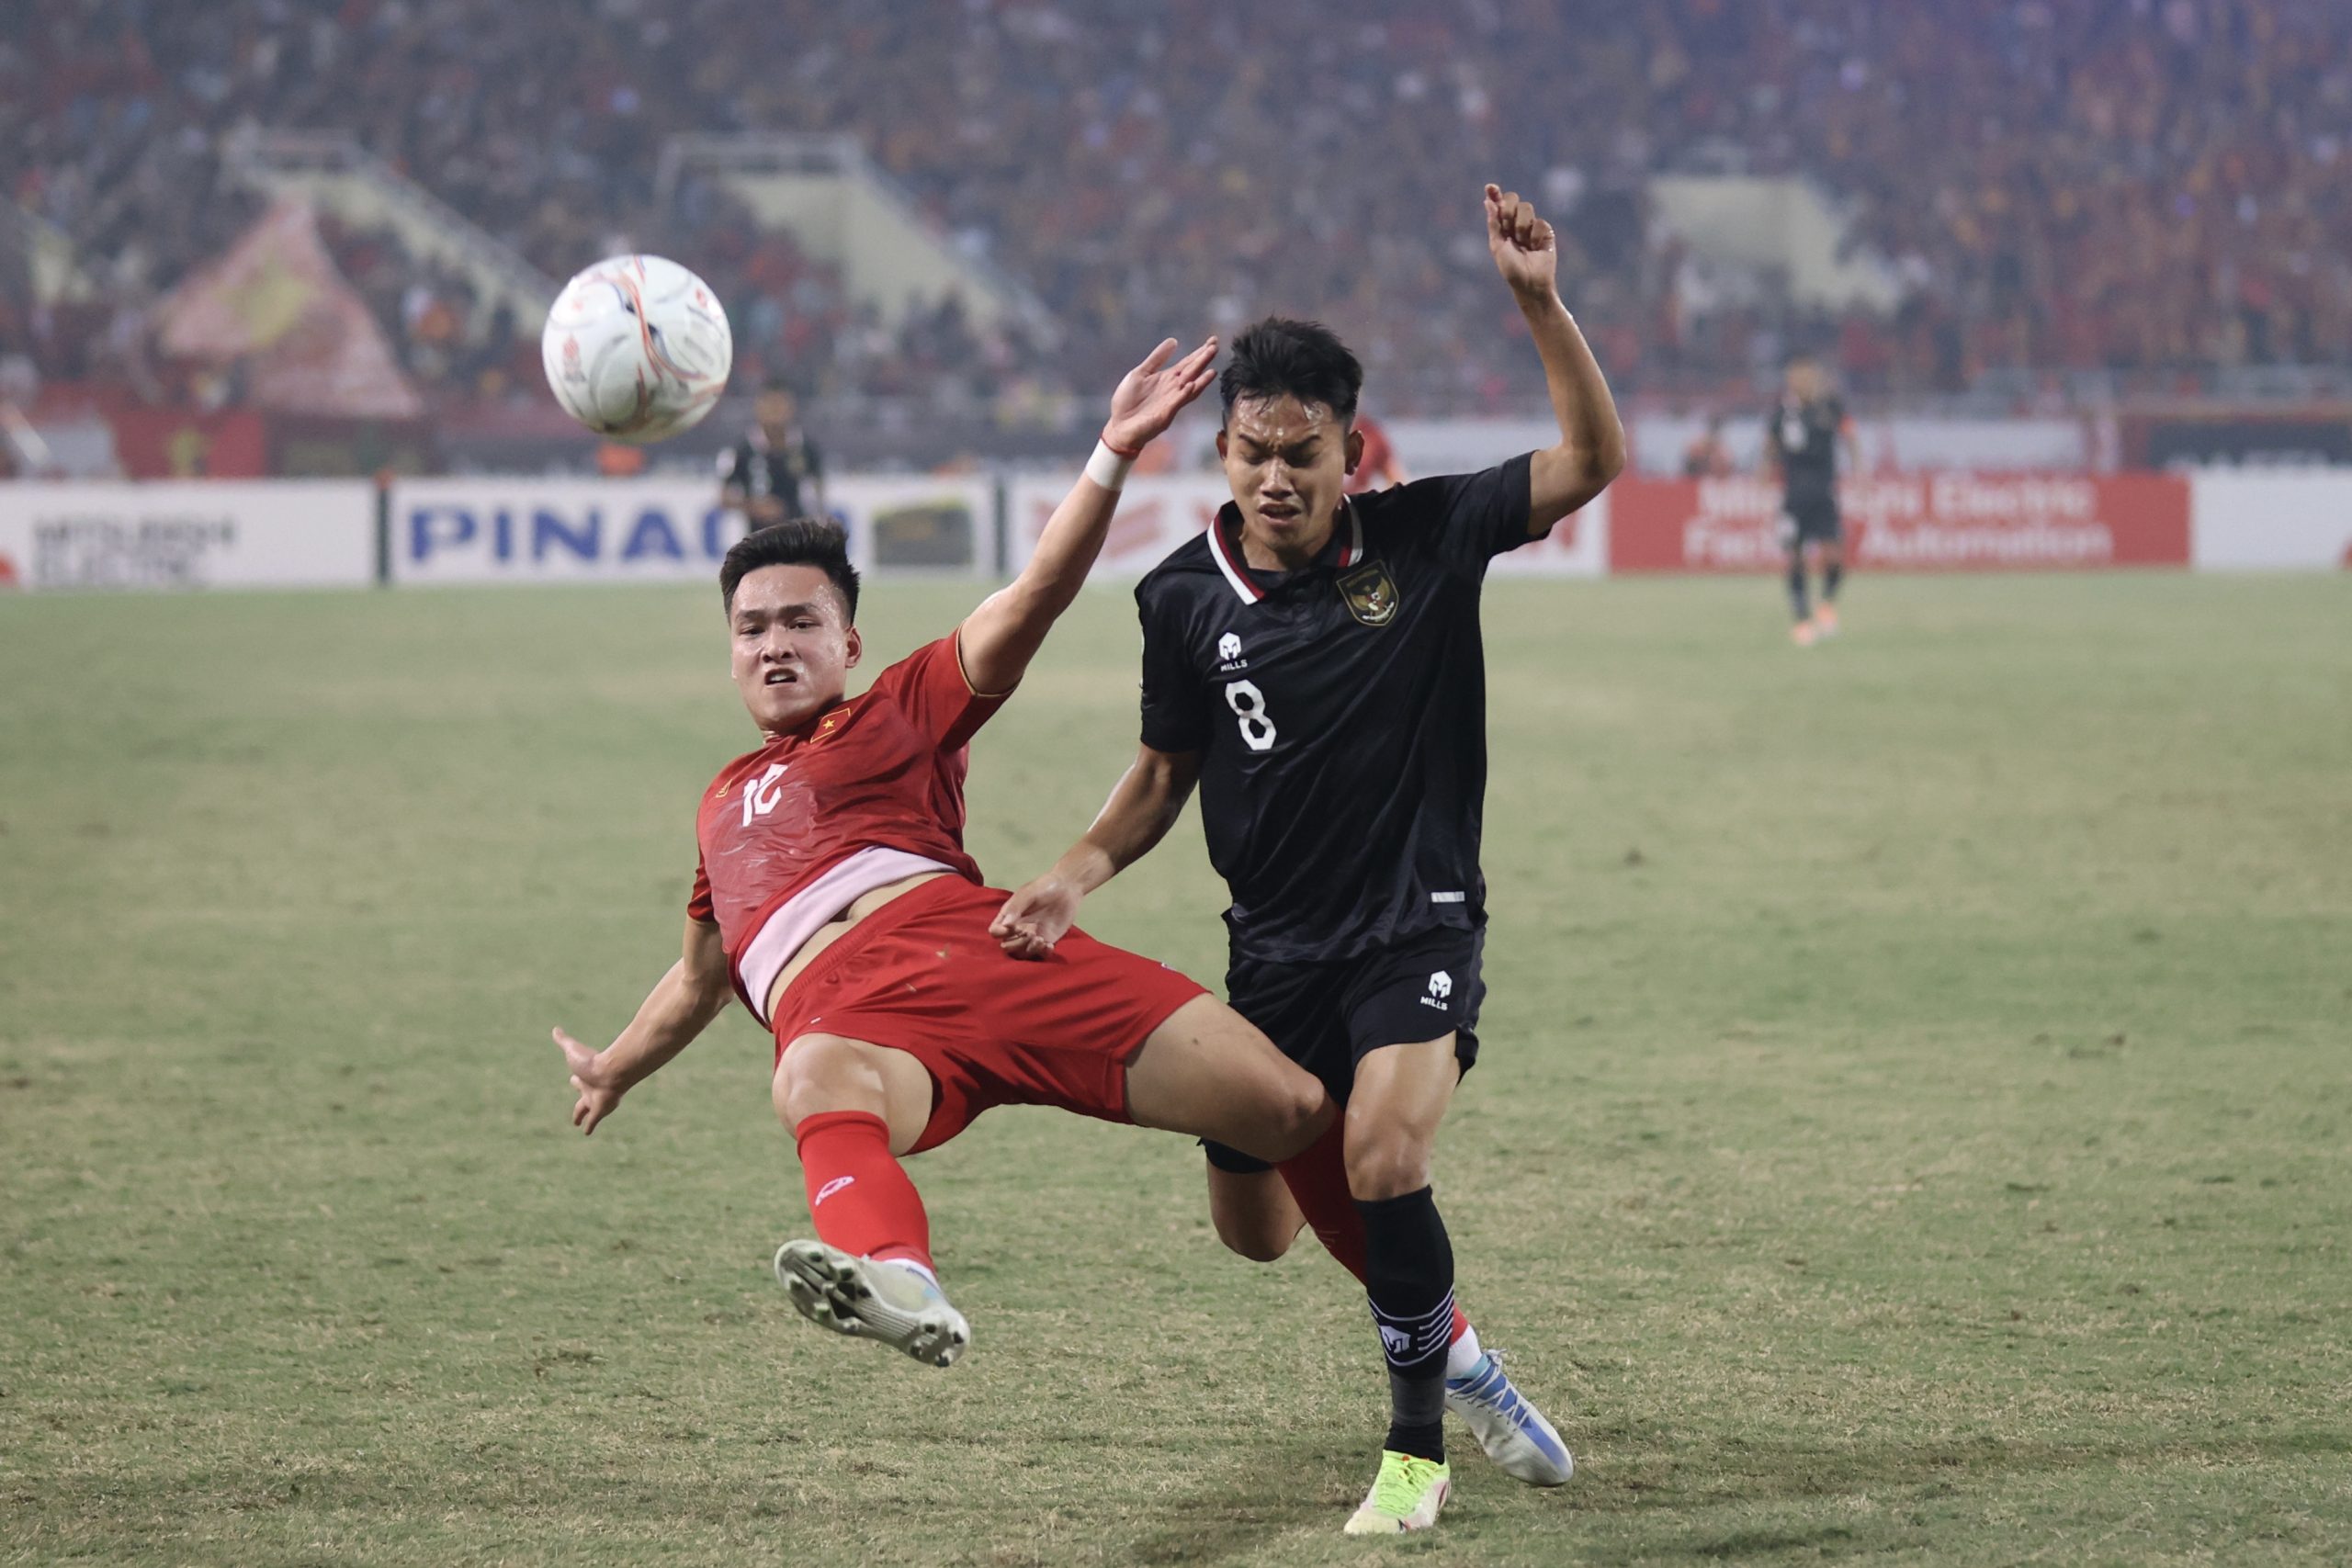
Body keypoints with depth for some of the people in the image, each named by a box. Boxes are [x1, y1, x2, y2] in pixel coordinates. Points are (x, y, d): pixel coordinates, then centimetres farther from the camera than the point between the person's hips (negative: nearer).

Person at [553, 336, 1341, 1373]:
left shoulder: (901, 712, 22)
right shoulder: (722, 805, 37)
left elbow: (1036, 597, 7)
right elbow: (702, 973, 53)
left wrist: (1115, 454, -8)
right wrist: (615, 1069, 68)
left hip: (970, 943, -1)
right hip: (841, 1009, 1)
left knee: (1298, 1111, -15)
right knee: (816, 1089, -43)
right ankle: (896, 1285, -78)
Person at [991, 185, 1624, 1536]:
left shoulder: (1425, 537, -7)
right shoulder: (1187, 598, -2)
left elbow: (1594, 460, -11)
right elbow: (1166, 772, 10)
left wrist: (1541, 304, -23)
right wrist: (1077, 879, -6)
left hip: (1419, 927, -4)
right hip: (1277, 947, 4)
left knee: (1381, 1161, -27)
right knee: (1257, 1228, 9)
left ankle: (1419, 1448, -7)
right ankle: (1451, 1348, 38)